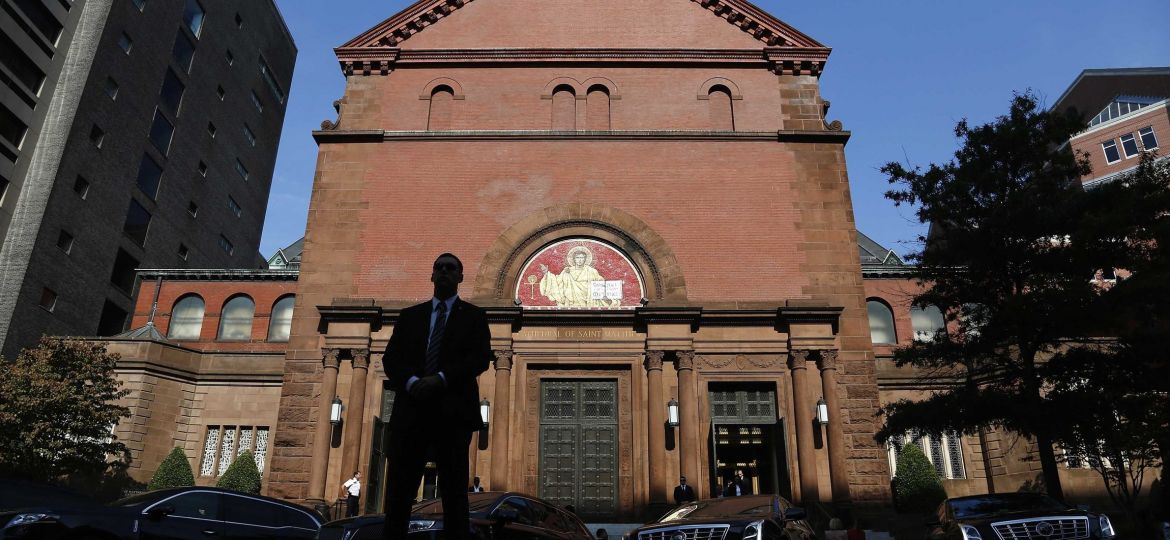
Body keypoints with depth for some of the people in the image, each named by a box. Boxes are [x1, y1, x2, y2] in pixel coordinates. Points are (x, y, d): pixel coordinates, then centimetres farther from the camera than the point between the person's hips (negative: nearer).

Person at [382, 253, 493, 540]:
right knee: (399, 489, -1)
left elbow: (481, 357, -3)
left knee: (454, 490, 2)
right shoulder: (409, 315, 18)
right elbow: (391, 357, 8)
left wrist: (440, 379, -15)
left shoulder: (474, 316, 12)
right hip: (411, 410, 2)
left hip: (453, 411, -2)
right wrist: (412, 381, -12)